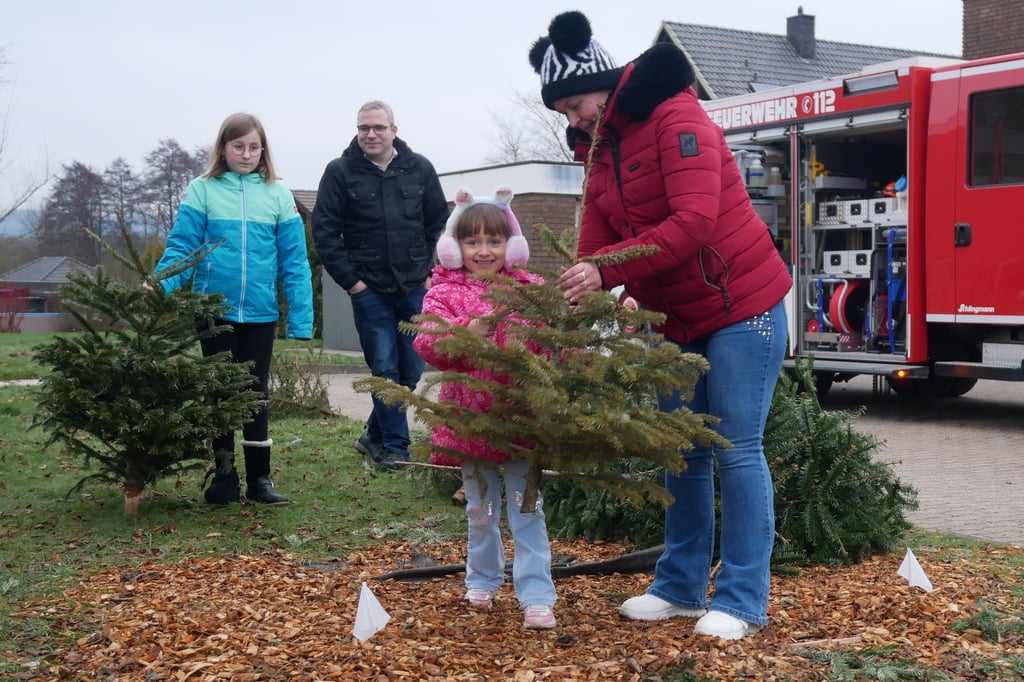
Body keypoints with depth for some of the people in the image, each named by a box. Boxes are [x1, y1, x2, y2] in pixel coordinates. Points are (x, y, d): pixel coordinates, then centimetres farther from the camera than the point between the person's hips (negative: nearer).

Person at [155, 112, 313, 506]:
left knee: (256, 392, 8)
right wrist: (160, 286, -22)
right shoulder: (202, 191, -1)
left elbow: (294, 262, 1)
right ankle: (224, 475, 20)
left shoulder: (278, 195, 2)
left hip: (260, 313, 1)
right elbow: (181, 247, -4)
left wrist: (300, 319, -6)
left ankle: (259, 478, 17)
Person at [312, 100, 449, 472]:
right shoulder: (340, 172, -1)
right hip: (369, 290, -3)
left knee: (413, 368, 7)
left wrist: (432, 272, 5)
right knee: (385, 369, -2)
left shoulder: (420, 169, 6)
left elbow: (439, 223, 12)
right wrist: (349, 279, -7)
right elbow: (324, 231, -3)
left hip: (416, 288, 3)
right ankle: (393, 446, 8)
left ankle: (375, 434, 25)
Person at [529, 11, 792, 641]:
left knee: (737, 451, -6)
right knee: (683, 453, 11)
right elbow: (595, 245, 4)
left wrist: (607, 270, -31)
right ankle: (681, 587, 21)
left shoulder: (677, 121, -15)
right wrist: (573, 305, -13)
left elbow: (694, 222, -27)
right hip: (678, 322, 8)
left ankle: (742, 600, 2)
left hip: (742, 306, -8)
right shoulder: (601, 154, 10)